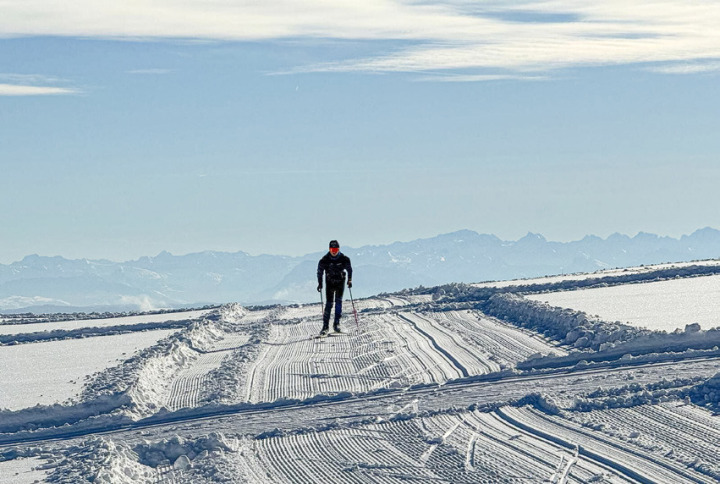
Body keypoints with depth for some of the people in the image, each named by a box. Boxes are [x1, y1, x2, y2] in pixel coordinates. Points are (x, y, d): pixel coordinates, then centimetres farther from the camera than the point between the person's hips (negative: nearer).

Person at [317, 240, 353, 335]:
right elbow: (320, 271, -1)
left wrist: (349, 280, -3)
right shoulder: (324, 260, -12)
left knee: (338, 301, -9)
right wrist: (320, 283, -6)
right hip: (329, 283, -1)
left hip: (340, 282, 1)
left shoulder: (344, 259, -10)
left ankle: (336, 323, -3)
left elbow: (349, 269, 5)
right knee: (329, 303, -7)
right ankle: (325, 326, -4)